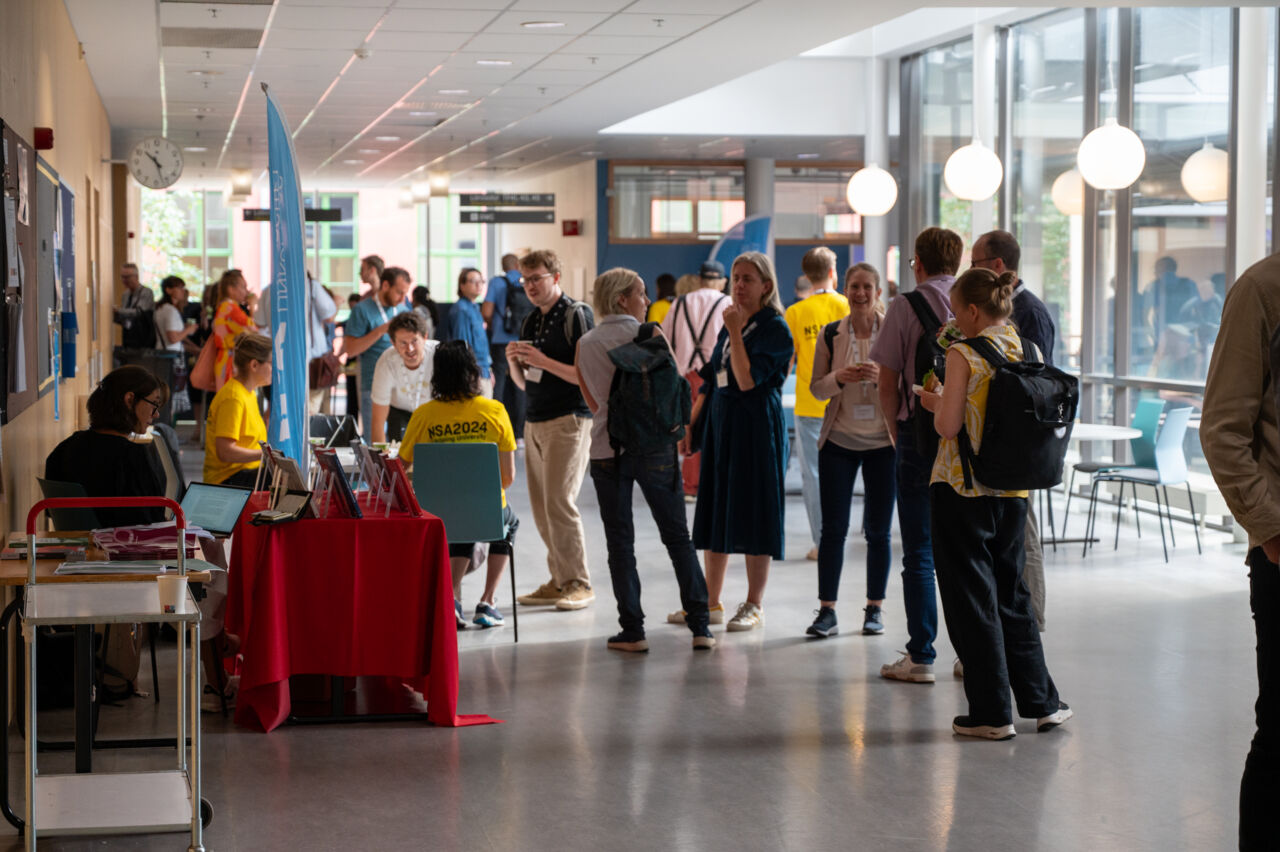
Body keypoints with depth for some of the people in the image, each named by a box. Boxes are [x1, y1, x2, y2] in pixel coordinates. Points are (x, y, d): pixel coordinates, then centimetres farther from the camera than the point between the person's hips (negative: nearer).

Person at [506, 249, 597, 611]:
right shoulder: (530, 322, 16)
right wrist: (513, 362, 0)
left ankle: (579, 583, -4)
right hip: (535, 422, 7)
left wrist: (544, 361, -20)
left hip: (568, 419, -7)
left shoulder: (576, 315, -6)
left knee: (559, 501, -11)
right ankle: (559, 580, 11)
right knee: (541, 507, 5)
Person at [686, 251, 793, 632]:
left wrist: (736, 333, -17)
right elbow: (710, 381, 18)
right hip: (720, 425, 8)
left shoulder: (775, 329, -8)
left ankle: (754, 606, 4)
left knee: (753, 513, -3)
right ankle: (711, 601, 17)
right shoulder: (731, 323, 14)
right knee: (715, 511, 9)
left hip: (756, 429, -8)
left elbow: (747, 380, -19)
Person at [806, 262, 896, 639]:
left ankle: (875, 608, 16)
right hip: (838, 441, 1)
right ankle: (827, 610, 5)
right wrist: (839, 378, -15)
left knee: (878, 530, 5)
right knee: (833, 527, 0)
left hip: (882, 442, -1)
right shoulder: (830, 335, 3)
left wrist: (882, 377, -20)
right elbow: (816, 388, 6)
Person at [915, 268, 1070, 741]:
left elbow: (948, 425, -19)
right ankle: (1042, 702, 23)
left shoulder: (964, 354, -14)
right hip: (1012, 492, 6)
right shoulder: (1024, 350, 5)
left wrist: (935, 401, 3)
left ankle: (992, 713, 7)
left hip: (962, 490, -6)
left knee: (972, 600, 3)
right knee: (1012, 596, 18)